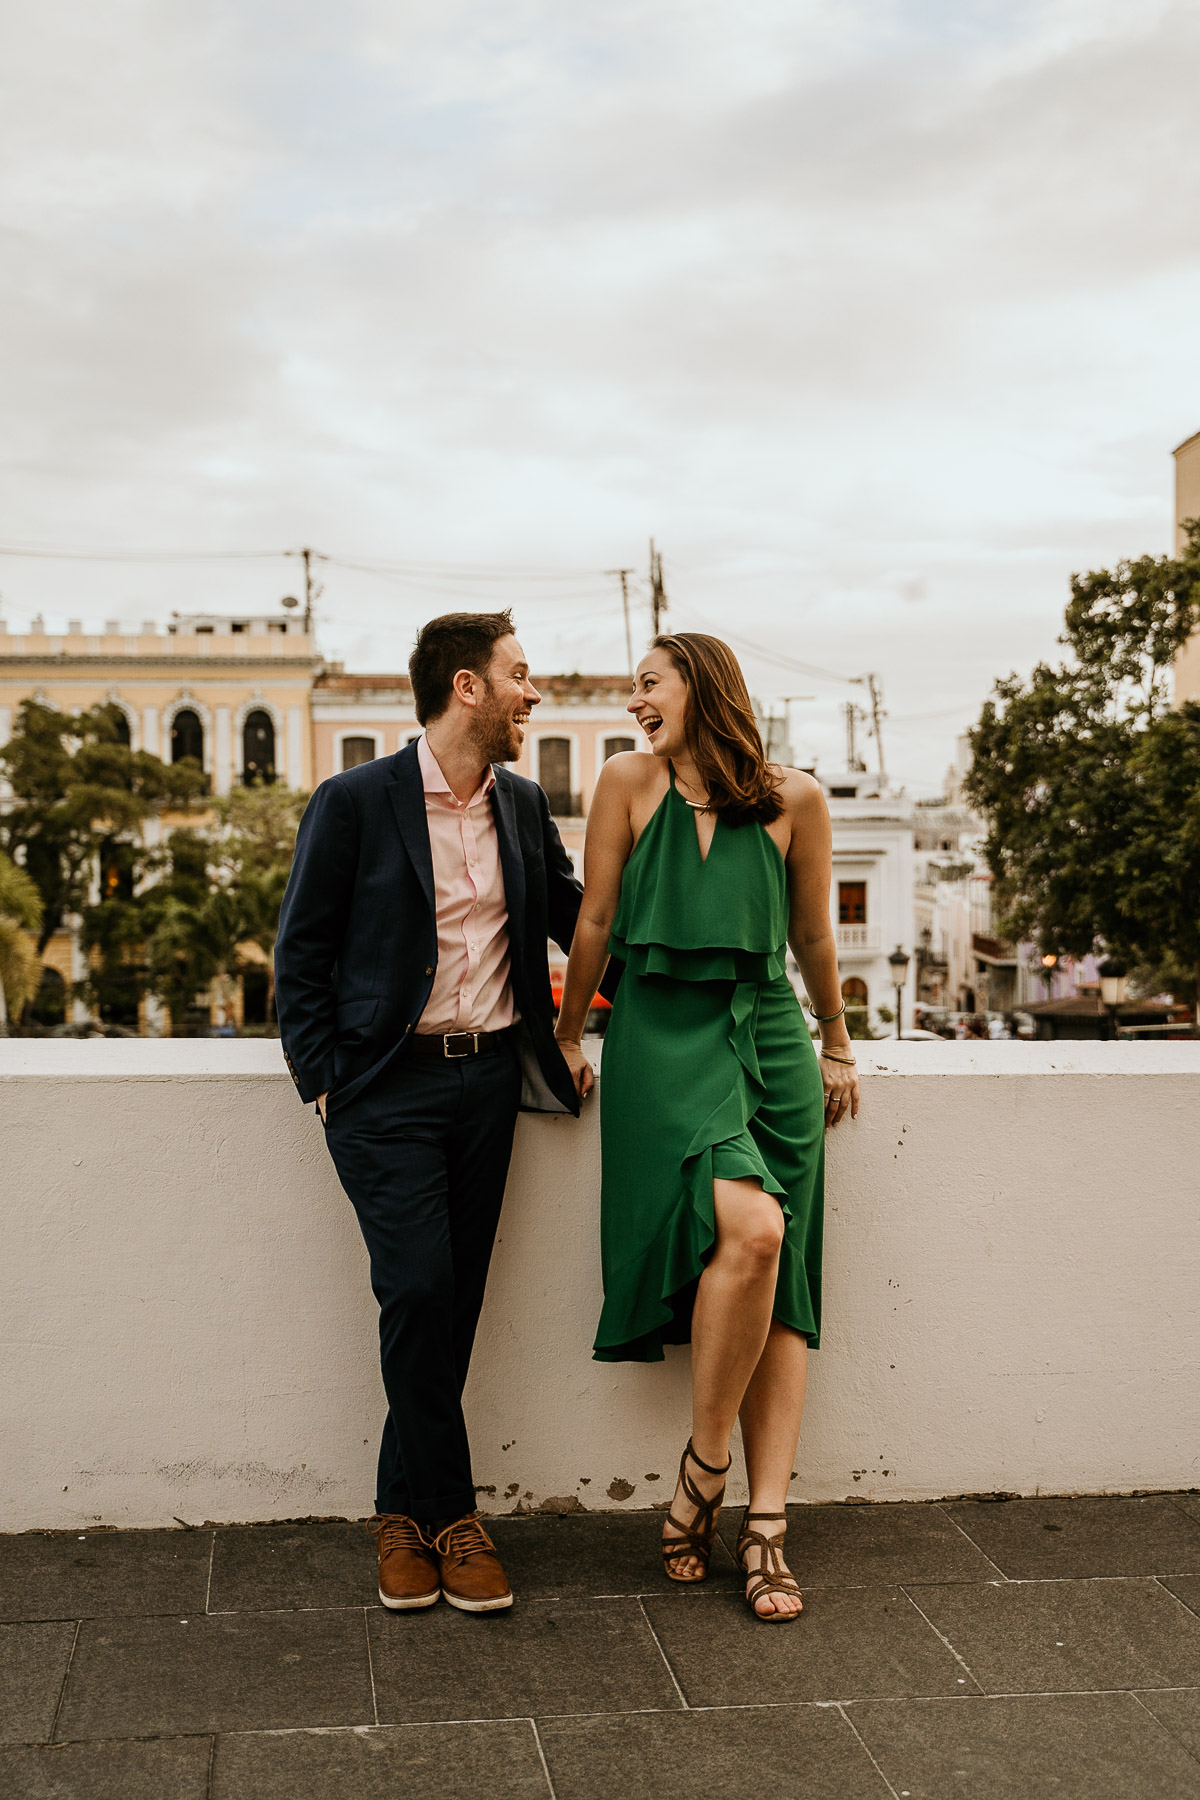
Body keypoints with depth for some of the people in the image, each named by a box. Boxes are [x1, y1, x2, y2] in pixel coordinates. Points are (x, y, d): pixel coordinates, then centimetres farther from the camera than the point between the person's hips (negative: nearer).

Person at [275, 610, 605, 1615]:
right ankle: (450, 1515, 7)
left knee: (455, 1300, 6)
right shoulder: (355, 802, -5)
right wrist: (324, 1079, -6)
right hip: (389, 1087, -4)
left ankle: (406, 1512, 20)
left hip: (489, 1079, 5)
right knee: (419, 1290, -12)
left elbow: (574, 918, 23)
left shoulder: (524, 806, 10)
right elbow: (302, 954, -1)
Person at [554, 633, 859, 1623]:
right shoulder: (629, 779, 3)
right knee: (748, 1228, -24)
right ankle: (704, 1469, -5)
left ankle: (766, 1526, 3)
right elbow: (595, 921, 9)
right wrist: (568, 1036, 13)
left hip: (769, 1037, 2)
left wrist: (836, 1047, 23)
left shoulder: (794, 799, 4)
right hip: (663, 1038, -2)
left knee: (777, 1282, -3)